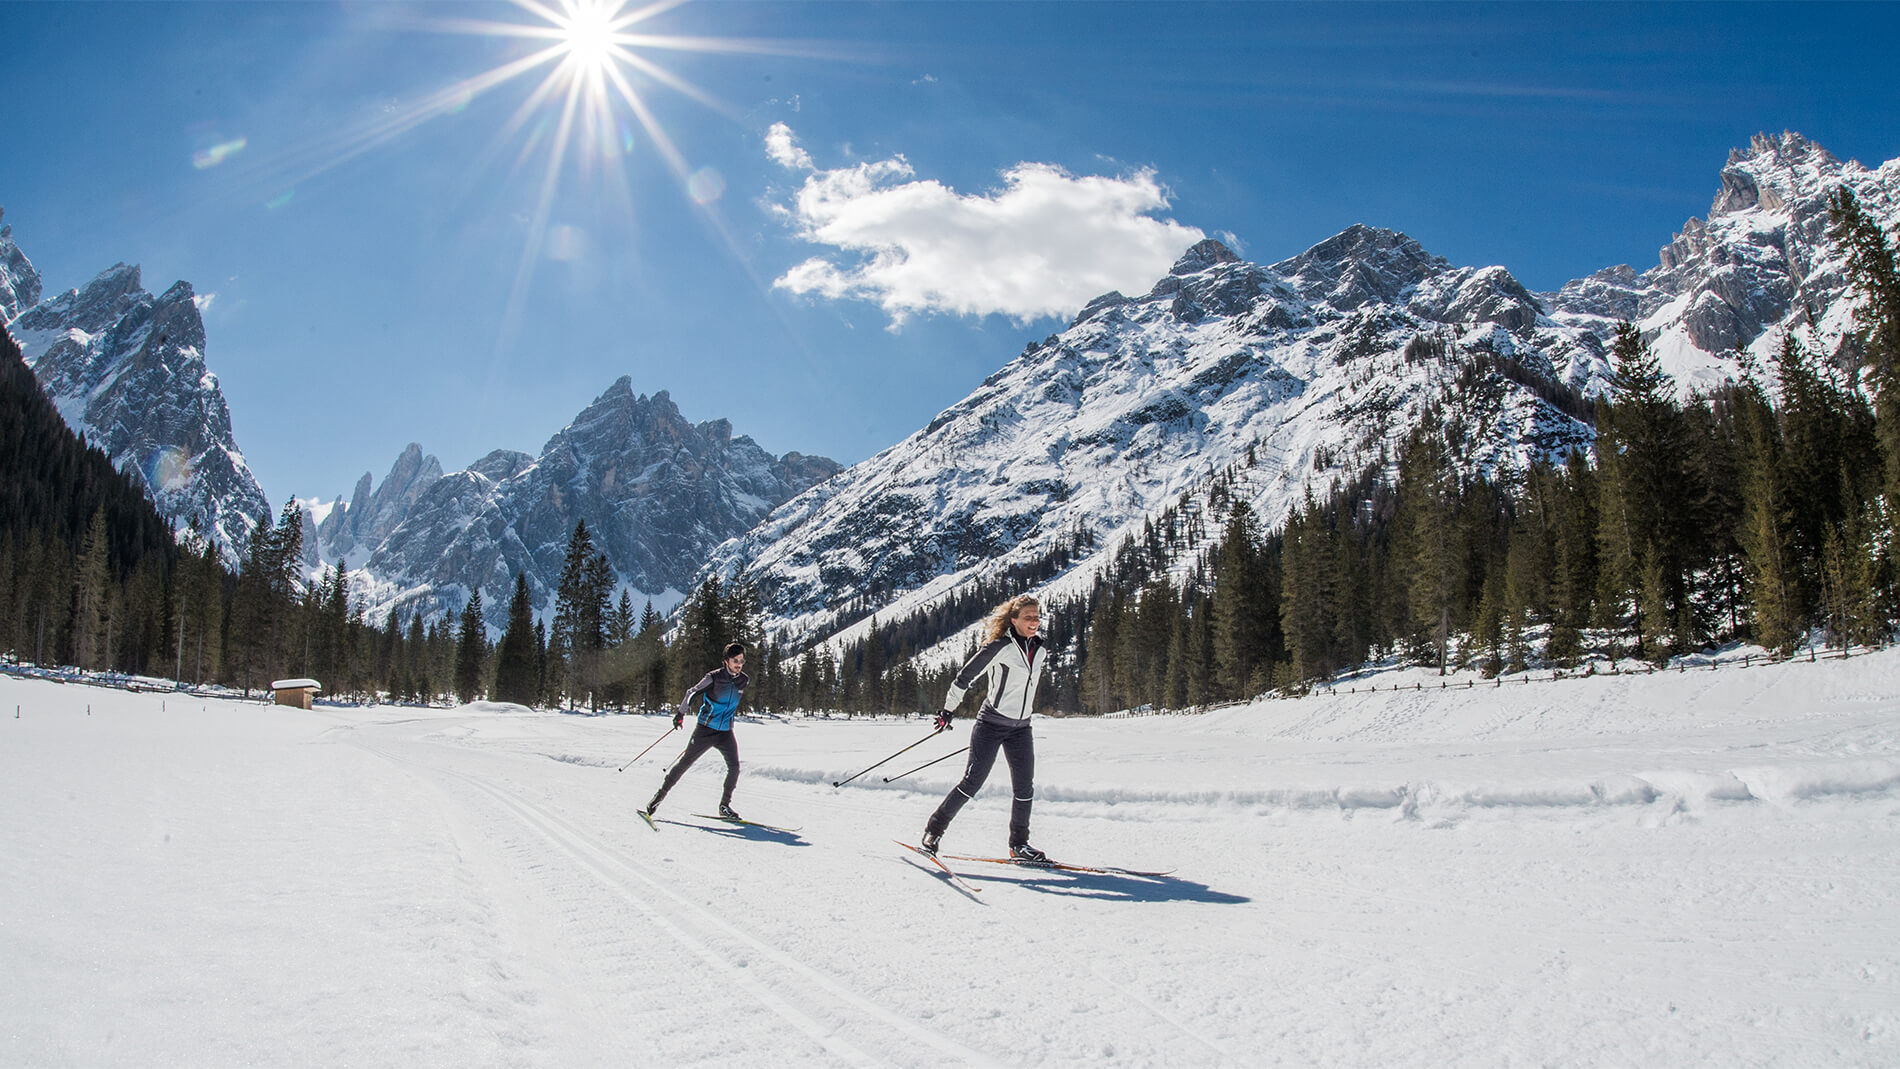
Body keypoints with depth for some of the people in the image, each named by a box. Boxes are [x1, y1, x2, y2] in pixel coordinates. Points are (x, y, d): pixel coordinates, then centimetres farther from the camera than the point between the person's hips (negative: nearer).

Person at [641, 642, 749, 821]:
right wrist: (681, 713, -14)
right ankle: (659, 796, 10)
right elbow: (693, 693, -7)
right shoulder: (714, 677, -11)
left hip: (725, 732, 4)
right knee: (685, 762, -2)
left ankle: (724, 806, 5)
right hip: (705, 729, -4)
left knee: (734, 766, -9)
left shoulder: (743, 681, 3)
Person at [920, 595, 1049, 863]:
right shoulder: (1000, 647, -13)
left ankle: (1019, 845, 16)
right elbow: (966, 677, -10)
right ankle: (934, 830, 6)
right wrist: (948, 710, -8)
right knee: (973, 782, -8)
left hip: (1020, 729, 6)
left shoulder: (1039, 651, 8)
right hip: (991, 724, -6)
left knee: (1025, 788, 3)